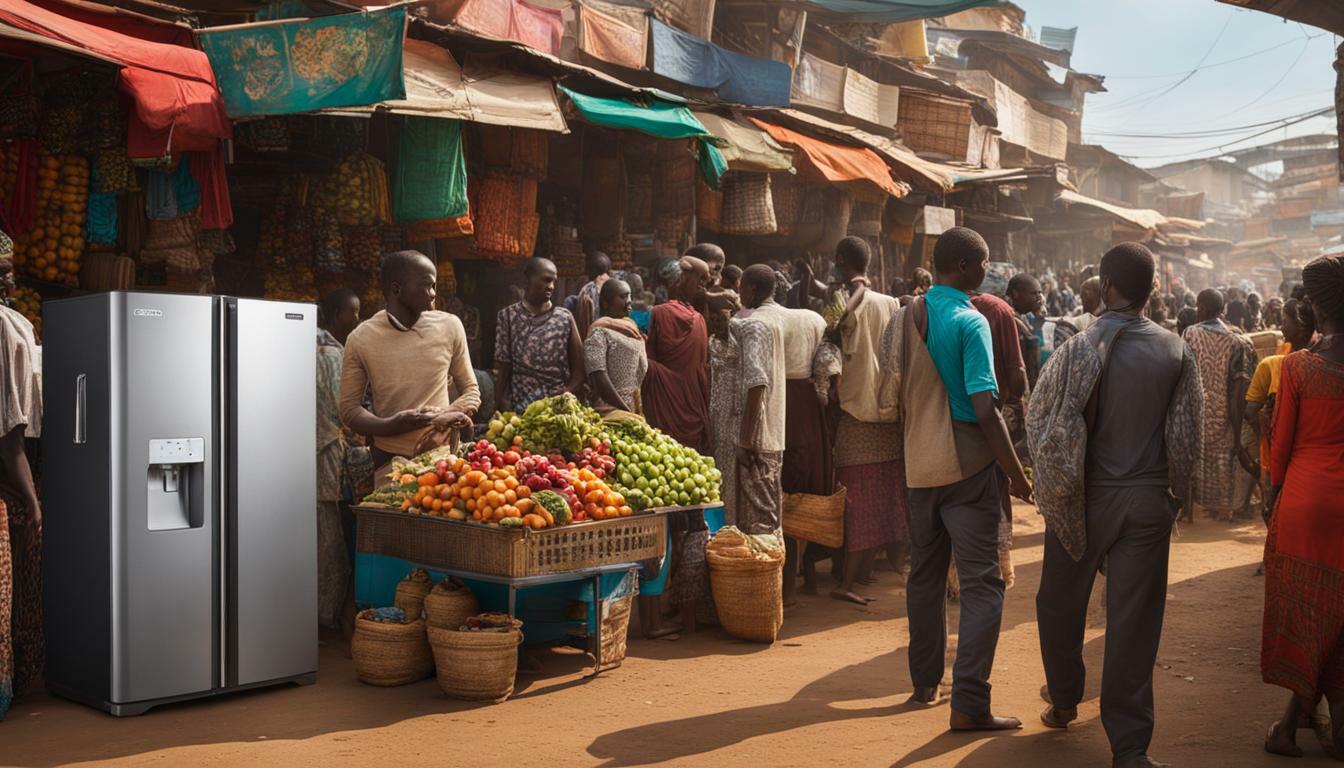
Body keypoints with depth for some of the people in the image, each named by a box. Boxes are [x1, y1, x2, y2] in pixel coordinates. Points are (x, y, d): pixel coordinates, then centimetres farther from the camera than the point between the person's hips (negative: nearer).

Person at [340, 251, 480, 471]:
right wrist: (389, 425, -21)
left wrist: (451, 414, -14)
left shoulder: (450, 326, -2)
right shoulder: (360, 339, -5)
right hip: (389, 457, -1)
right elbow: (349, 408, -1)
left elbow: (470, 390, 7)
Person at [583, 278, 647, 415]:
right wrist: (626, 411, -19)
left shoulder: (631, 326, 14)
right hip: (613, 411, -7)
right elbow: (599, 379, -18)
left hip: (638, 409, 7)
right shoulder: (599, 332, -10)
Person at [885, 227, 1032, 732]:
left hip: (919, 465, 7)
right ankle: (969, 705, -7)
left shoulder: (903, 318, 8)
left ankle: (924, 684, 27)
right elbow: (984, 409, -19)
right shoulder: (970, 322, -13)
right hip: (966, 467, -7)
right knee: (981, 584, -4)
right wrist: (1016, 473, -13)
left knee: (925, 576, 17)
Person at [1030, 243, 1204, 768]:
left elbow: (1040, 420, -8)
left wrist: (1055, 486, 8)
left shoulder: (1080, 349, -13)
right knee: (1135, 619, 4)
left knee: (1061, 604, 19)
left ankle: (1064, 702, 36)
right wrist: (1170, 491, 15)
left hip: (1086, 500, -2)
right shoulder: (1176, 351, -3)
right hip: (1150, 502, 2)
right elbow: (1186, 434, 2)